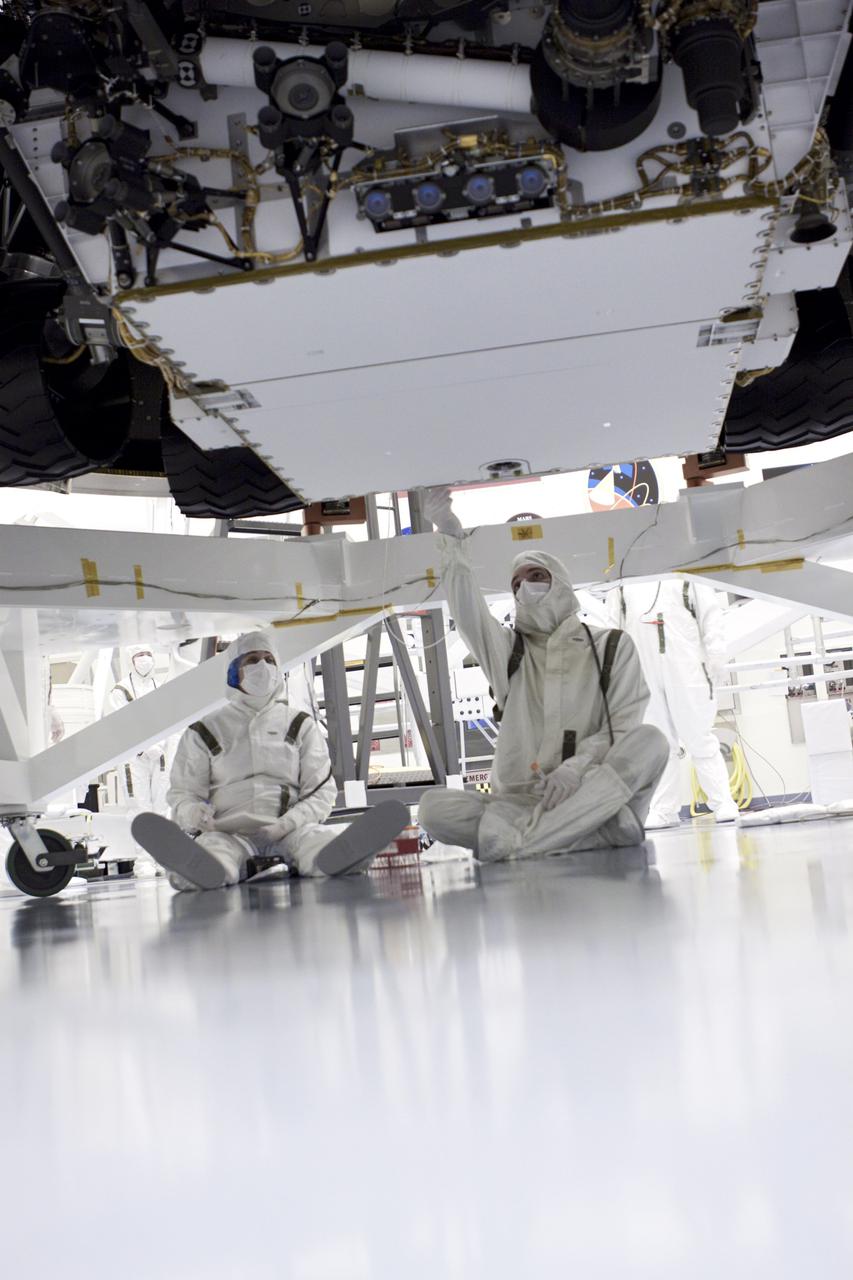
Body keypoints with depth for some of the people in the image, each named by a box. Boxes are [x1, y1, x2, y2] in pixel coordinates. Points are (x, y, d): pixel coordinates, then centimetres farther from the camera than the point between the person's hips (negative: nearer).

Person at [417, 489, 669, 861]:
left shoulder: (611, 647, 14)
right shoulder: (508, 651, 19)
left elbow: (626, 729, 1)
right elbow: (468, 613, -1)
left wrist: (576, 766, -19)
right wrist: (453, 541, -17)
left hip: (590, 792, -1)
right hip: (517, 799, 1)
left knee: (650, 740, -29)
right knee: (435, 807, -25)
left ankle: (517, 847, -37)